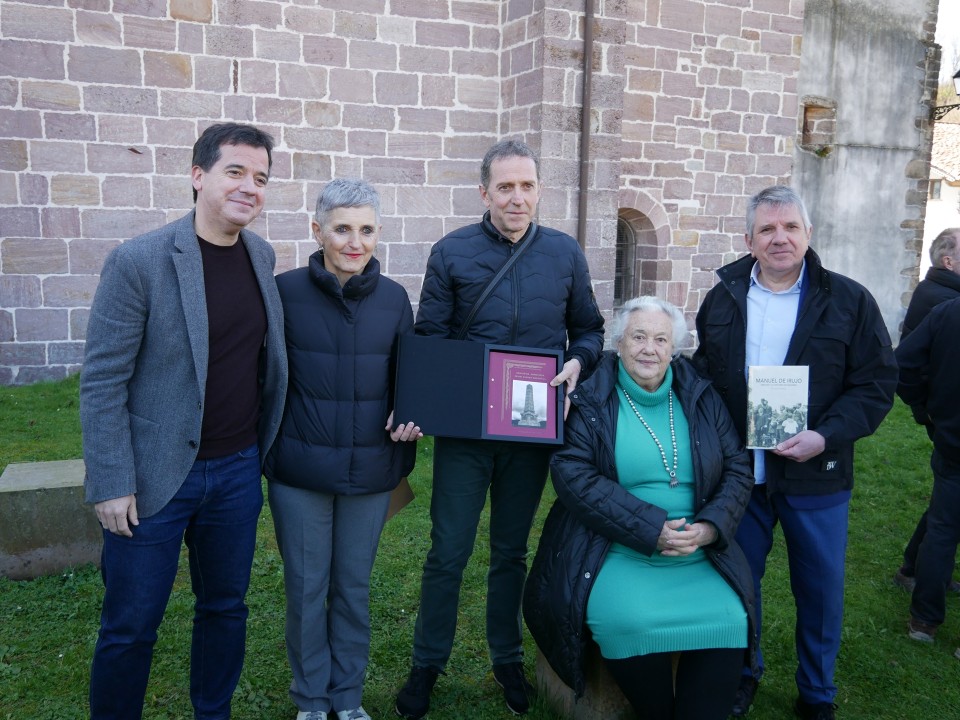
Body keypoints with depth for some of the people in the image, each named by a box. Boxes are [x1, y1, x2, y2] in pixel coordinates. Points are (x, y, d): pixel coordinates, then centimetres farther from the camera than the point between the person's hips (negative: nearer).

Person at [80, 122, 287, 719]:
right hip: (156, 475, -5)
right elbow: (102, 382, -12)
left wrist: (262, 449, 11)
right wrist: (111, 484, -13)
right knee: (130, 626, 8)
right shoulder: (138, 261, -14)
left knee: (226, 608, 18)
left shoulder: (262, 255, 3)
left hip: (237, 470, 5)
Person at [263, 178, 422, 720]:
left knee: (354, 587, 15)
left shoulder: (394, 298, -1)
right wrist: (263, 450, -6)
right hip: (300, 471, -2)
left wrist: (408, 421, -9)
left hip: (369, 471, 2)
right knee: (306, 588, 11)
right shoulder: (285, 291, -8)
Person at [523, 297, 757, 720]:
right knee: (630, 622, -29)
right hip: (616, 553, -3)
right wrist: (652, 528, -19)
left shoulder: (702, 399, 10)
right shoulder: (589, 403, 0)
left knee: (728, 621, -22)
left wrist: (709, 527, -11)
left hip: (699, 556, 3)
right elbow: (574, 476, -12)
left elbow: (738, 469, 8)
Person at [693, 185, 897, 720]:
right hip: (739, 472, 2)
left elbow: (877, 384, -6)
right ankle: (742, 675, 38)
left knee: (821, 588, 11)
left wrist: (825, 437, -19)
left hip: (816, 476, -2)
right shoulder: (722, 301, 5)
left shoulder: (849, 301, -4)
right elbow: (703, 376, 12)